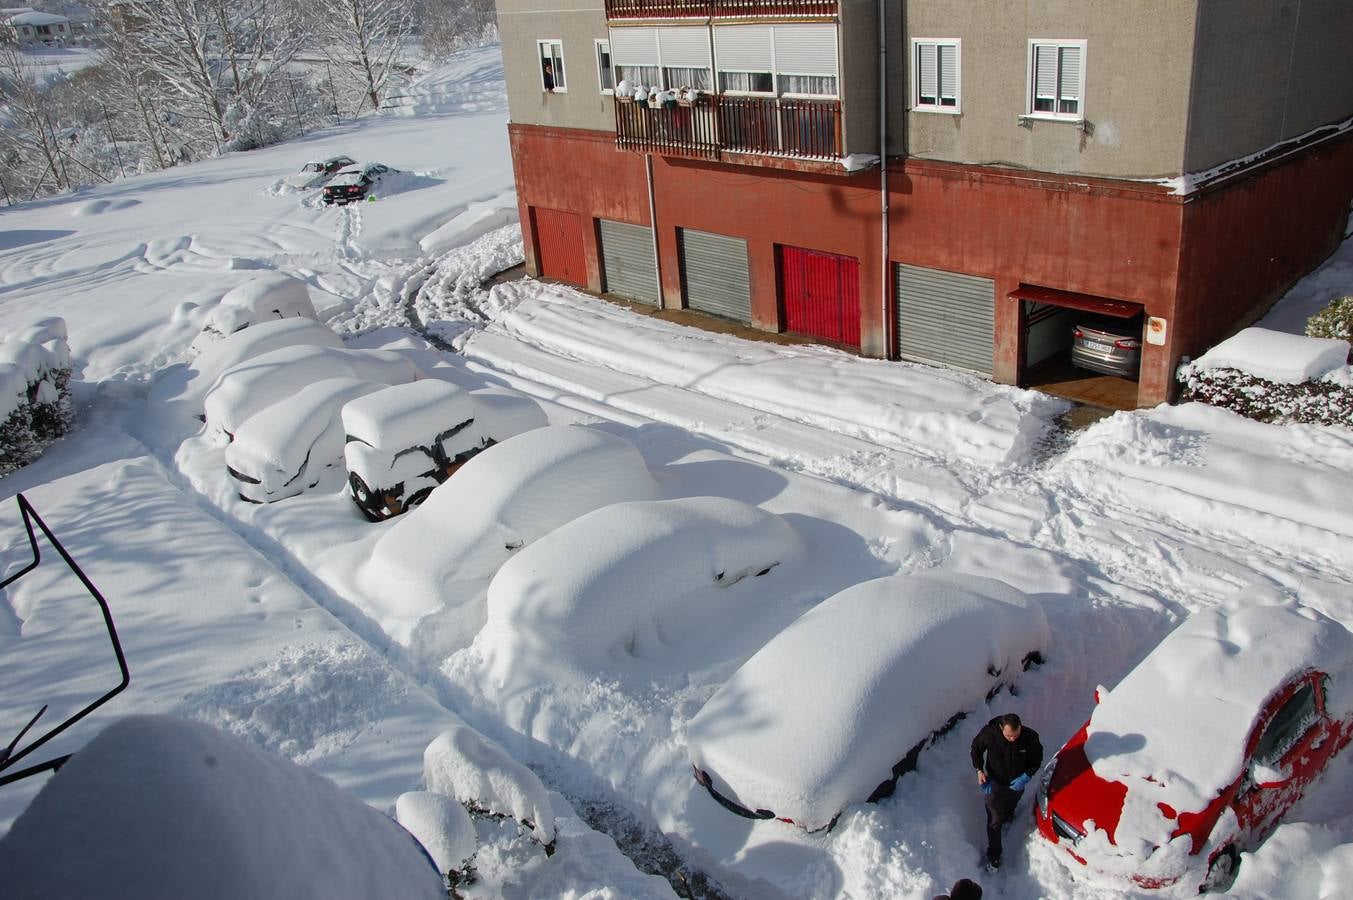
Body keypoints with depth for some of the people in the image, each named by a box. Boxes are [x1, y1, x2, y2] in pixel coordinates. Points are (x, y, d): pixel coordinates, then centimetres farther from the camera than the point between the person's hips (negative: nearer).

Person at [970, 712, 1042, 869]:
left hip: (1017, 783, 2)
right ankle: (993, 855, 26)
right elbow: (976, 747, -11)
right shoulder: (989, 733, -34)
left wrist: (1026, 776, -22)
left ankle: (1007, 816, 67)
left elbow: (1037, 758, -9)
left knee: (1010, 808, 33)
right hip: (995, 783, -2)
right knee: (995, 821, 6)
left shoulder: (1030, 737, -30)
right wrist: (979, 770, -21)